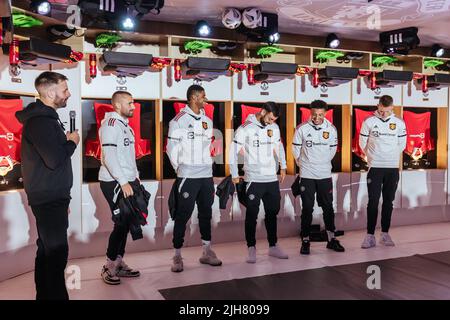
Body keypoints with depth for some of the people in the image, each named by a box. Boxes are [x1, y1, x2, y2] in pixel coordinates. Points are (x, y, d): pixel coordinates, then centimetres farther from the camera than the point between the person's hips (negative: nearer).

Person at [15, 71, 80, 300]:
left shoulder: (45, 117, 15)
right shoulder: (39, 121, -18)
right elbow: (55, 160, -27)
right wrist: (72, 142, -12)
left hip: (50, 197, 10)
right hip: (48, 199, -10)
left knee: (47, 251, 16)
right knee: (56, 252, -6)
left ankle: (45, 294, 27)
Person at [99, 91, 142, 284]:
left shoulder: (125, 124, 17)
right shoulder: (111, 123, -12)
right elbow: (109, 155, -21)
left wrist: (135, 178, 17)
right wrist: (123, 182, -23)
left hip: (127, 181, 9)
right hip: (114, 183, -9)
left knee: (126, 222, 10)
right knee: (122, 223, -6)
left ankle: (119, 263, 21)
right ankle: (109, 267, 7)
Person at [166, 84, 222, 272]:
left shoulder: (207, 121, 12)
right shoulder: (179, 120, -6)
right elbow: (171, 148, -4)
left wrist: (207, 165, 12)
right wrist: (179, 168, 0)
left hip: (206, 175, 6)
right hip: (187, 177, -6)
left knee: (206, 213, 12)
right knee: (183, 215, -1)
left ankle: (207, 252, 24)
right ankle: (177, 256, 10)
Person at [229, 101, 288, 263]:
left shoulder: (274, 127, 7)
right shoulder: (245, 129, -10)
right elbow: (233, 152, -8)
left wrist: (283, 166, 15)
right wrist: (235, 175, -8)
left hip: (272, 179, 6)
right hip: (254, 180, -5)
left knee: (272, 213, 13)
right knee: (252, 215, 2)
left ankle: (273, 246, 25)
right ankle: (251, 248, 13)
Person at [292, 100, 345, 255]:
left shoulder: (331, 129, -2)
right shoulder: (302, 128, -10)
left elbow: (333, 149, 12)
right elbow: (296, 149, 2)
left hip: (325, 174, 3)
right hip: (307, 175, -2)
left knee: (328, 207, 11)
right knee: (307, 208, 3)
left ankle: (331, 239, 24)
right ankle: (305, 240, 13)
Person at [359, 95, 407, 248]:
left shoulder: (399, 123, 2)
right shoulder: (369, 122, -4)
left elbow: (402, 145, 11)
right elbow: (363, 143, 4)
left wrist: (391, 157, 14)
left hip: (393, 168, 2)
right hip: (375, 167, -2)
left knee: (388, 202, 8)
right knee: (373, 202, -3)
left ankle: (385, 234, 17)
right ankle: (370, 236, 1)